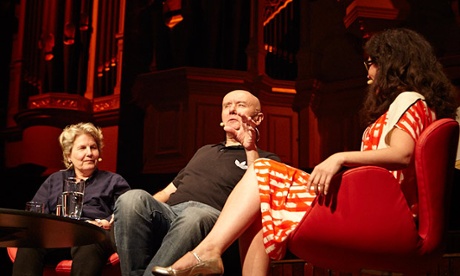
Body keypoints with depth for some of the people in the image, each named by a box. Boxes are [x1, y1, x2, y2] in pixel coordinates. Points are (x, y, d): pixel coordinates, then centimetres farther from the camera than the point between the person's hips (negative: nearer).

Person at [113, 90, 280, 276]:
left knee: (194, 216, -40)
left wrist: (251, 149, -6)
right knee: (133, 198, -28)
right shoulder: (205, 151, 36)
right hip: (168, 213, 5)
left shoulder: (266, 160, 19)